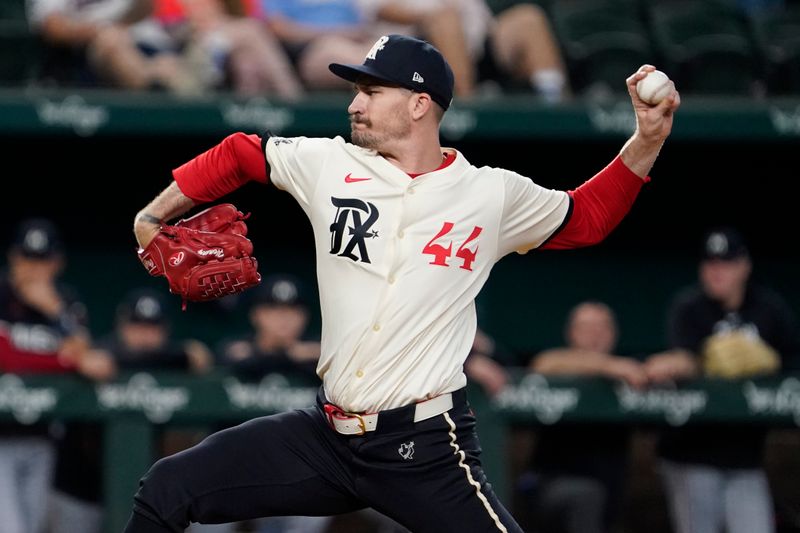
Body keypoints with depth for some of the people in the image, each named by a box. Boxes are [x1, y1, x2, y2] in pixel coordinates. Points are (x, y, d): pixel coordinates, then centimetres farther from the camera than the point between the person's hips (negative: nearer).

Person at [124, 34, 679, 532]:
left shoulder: (493, 194, 1)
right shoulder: (328, 164, 5)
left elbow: (586, 218, 16)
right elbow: (238, 155, 20)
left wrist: (647, 140, 5)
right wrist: (154, 217, 18)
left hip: (428, 451, -3)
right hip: (326, 435, 3)